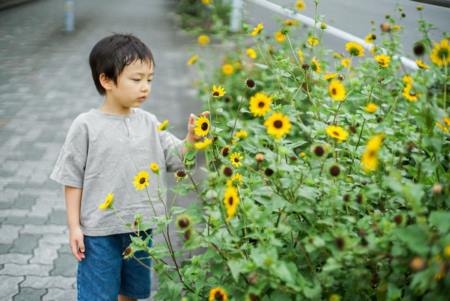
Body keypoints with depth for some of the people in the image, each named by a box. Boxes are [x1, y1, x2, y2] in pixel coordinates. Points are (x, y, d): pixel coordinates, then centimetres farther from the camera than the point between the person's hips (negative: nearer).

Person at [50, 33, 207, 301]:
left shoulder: (149, 123, 0)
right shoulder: (86, 126, -11)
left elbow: (175, 160, 0)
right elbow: (73, 179, -6)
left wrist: (191, 140, -19)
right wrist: (74, 226, -7)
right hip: (99, 232, -4)